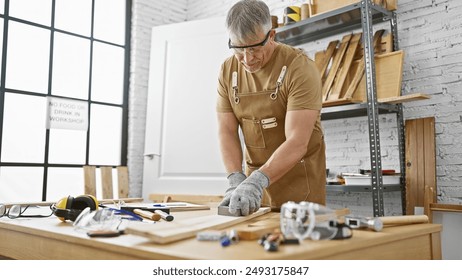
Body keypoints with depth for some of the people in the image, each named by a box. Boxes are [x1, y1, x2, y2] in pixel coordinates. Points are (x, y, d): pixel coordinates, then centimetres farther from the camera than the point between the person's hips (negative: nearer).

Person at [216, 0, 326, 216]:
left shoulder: (300, 67, -19)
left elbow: (297, 143, -25)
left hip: (299, 178, -4)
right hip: (257, 175, 4)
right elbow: (227, 131, -5)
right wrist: (237, 181, -19)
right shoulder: (227, 71, -2)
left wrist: (257, 181, -36)